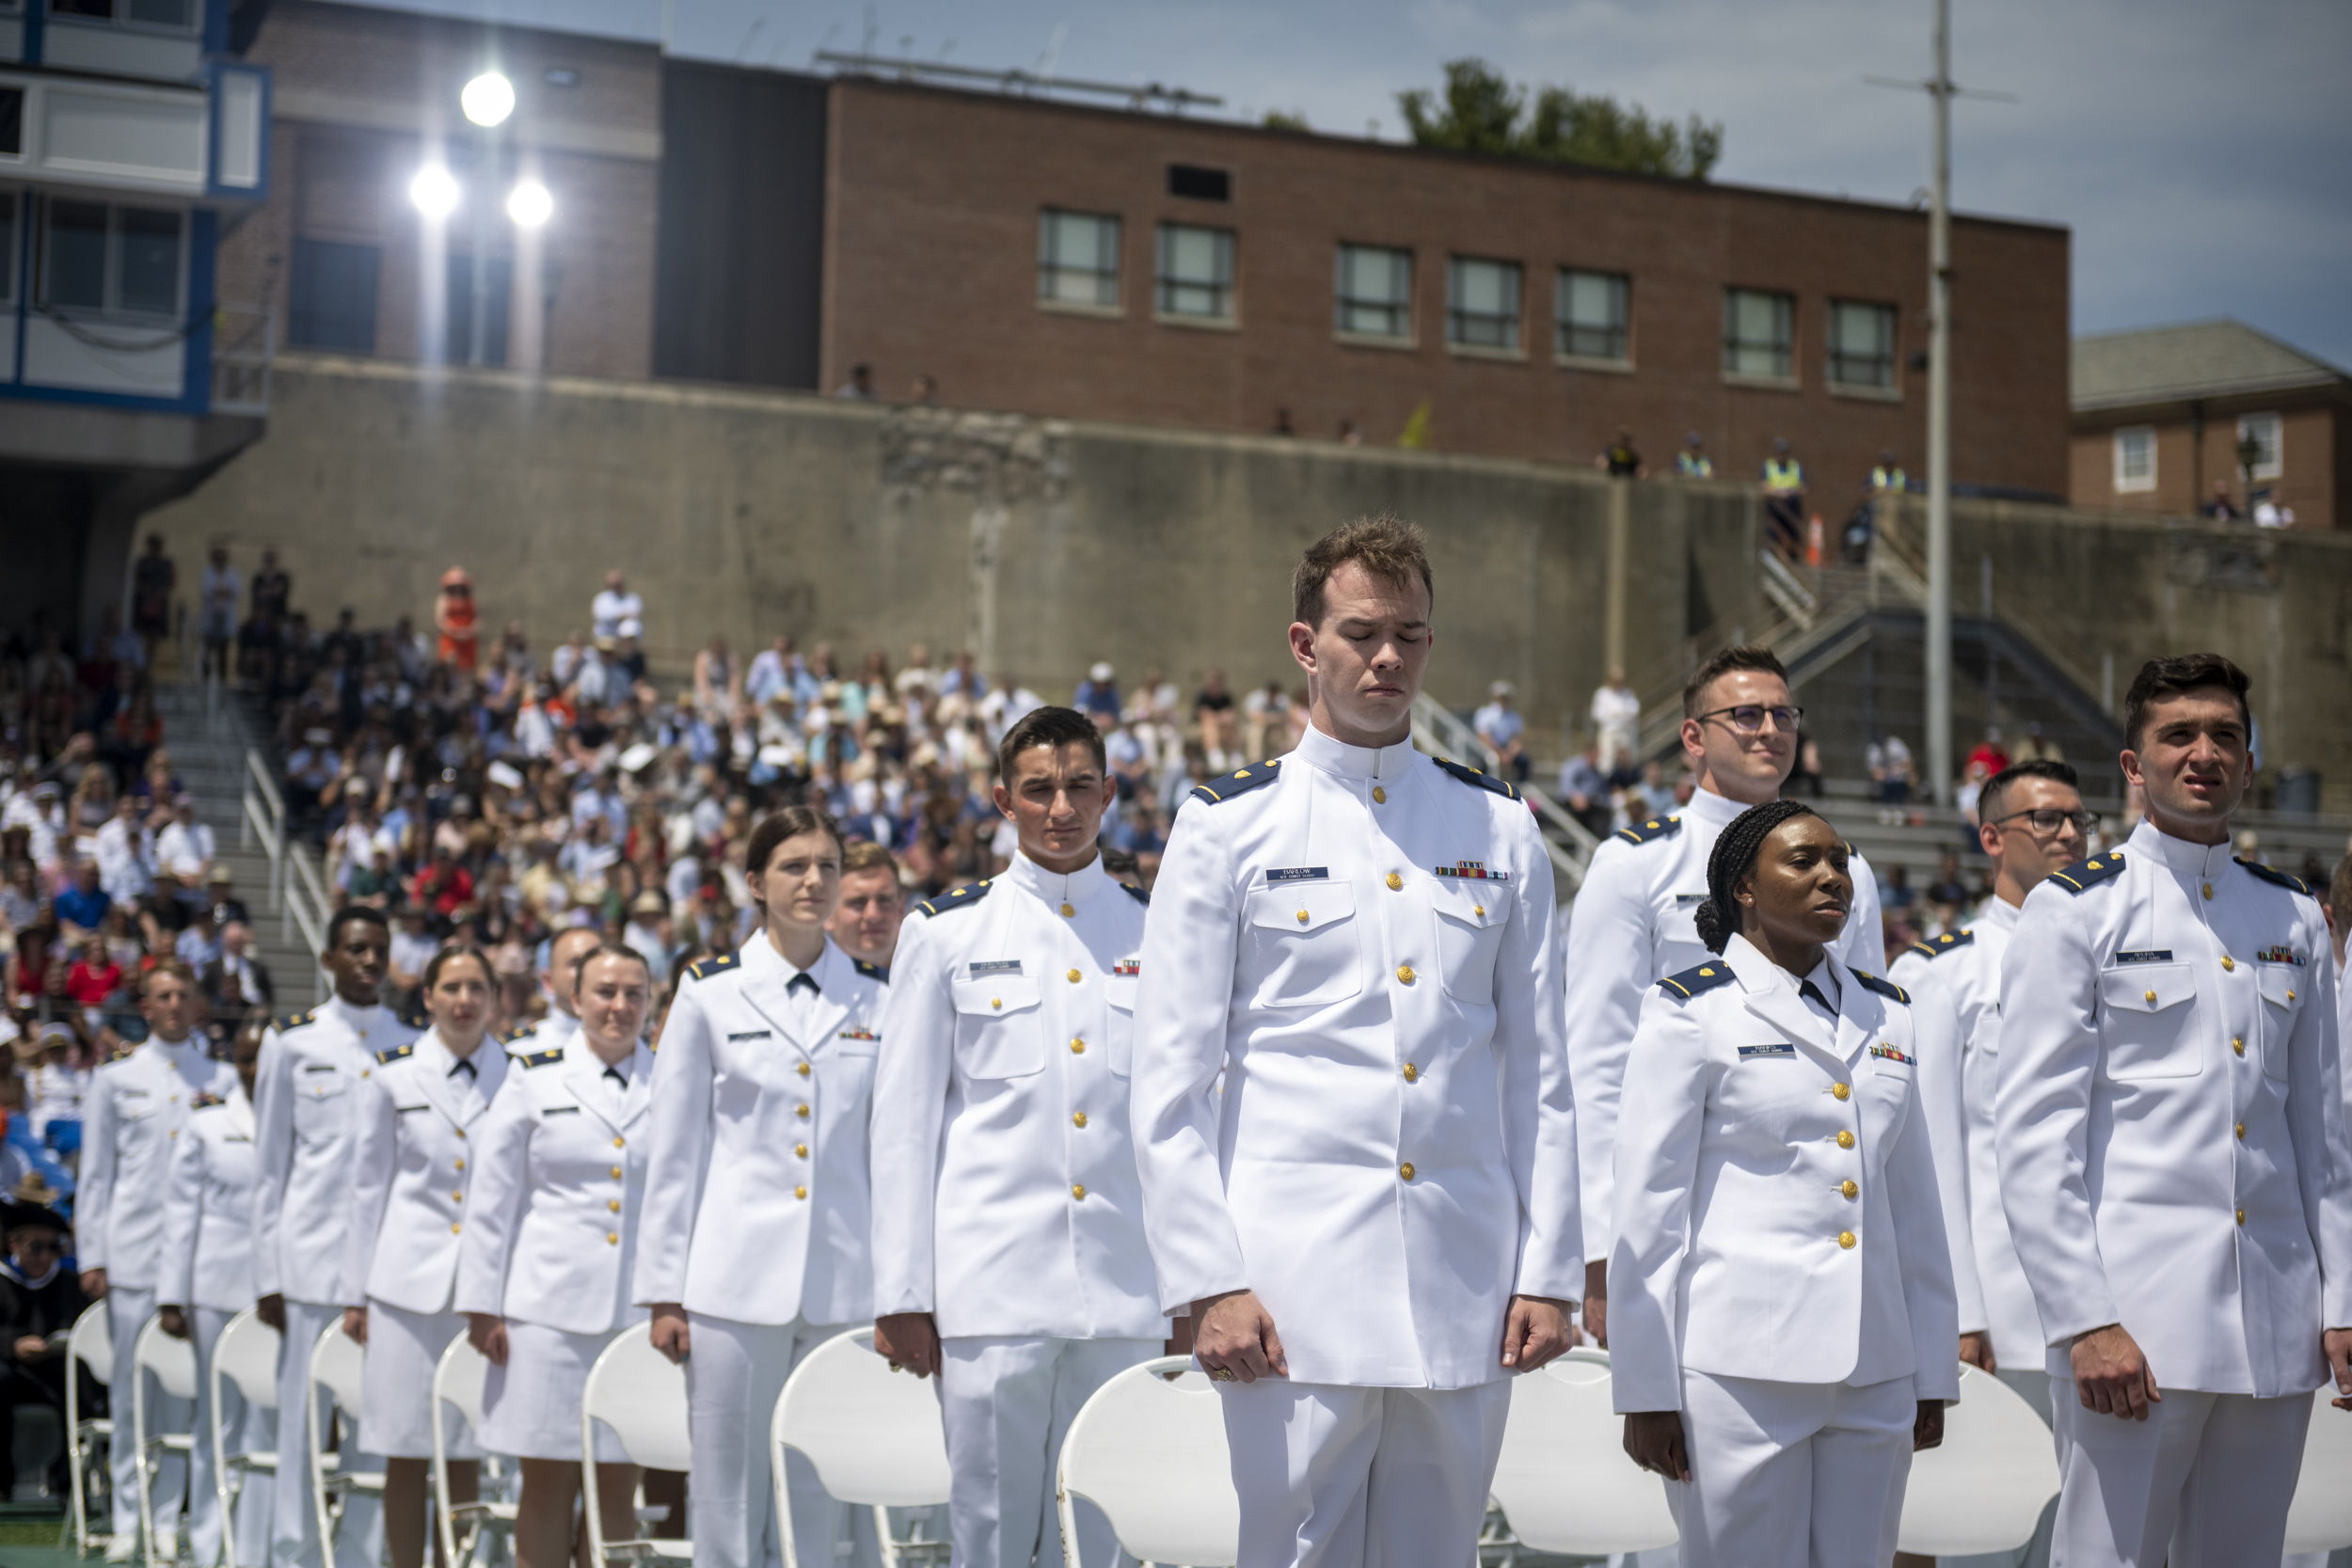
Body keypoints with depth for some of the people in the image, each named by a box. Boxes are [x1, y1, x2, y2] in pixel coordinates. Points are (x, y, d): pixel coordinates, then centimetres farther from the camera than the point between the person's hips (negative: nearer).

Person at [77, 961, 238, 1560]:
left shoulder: (223, 1081, 11)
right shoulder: (116, 1079, 9)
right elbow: (95, 1174, 9)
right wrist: (91, 1257, 2)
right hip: (133, 1254, -1)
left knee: (184, 1389, 0)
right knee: (131, 1387, -2)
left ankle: (168, 1520, 6)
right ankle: (126, 1521, 4)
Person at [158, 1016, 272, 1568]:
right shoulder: (207, 1125, 9)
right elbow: (182, 1212, 7)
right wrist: (173, 1297, 2)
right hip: (217, 1289, 1)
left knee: (271, 1425, -3)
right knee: (217, 1424, 7)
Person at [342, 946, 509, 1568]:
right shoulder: (392, 1075, 4)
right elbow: (369, 1188, 6)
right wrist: (356, 1294, 5)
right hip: (410, 1281, -1)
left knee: (467, 1457, 3)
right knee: (405, 1454, 2)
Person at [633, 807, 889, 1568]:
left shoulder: (875, 1001, 9)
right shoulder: (709, 993, 3)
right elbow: (673, 1153, 4)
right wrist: (664, 1292, 0)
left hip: (844, 1284, 2)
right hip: (736, 1278, -1)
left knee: (823, 1497, 4)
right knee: (728, 1484, 1)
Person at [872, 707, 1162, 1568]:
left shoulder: (1159, 937, 10)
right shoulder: (948, 933, 5)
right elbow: (904, 1122, 4)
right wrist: (901, 1295, -1)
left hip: (1124, 1294, 2)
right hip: (992, 1286, -2)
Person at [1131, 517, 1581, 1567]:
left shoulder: (1502, 830, 12)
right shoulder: (1229, 828, 2)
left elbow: (1538, 1069, 12)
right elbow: (1172, 1082, -1)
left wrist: (1547, 1270, 5)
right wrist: (1205, 1284, -8)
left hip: (1467, 1293, 3)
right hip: (1296, 1287, -3)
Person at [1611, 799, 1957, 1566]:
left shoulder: (1888, 1015, 14)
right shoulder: (1691, 1010, -1)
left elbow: (1914, 1205, 17)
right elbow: (1649, 1207, -3)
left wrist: (1932, 1373, 14)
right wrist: (1646, 1391, -6)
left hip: (1874, 1375, 5)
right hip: (1741, 1369, -5)